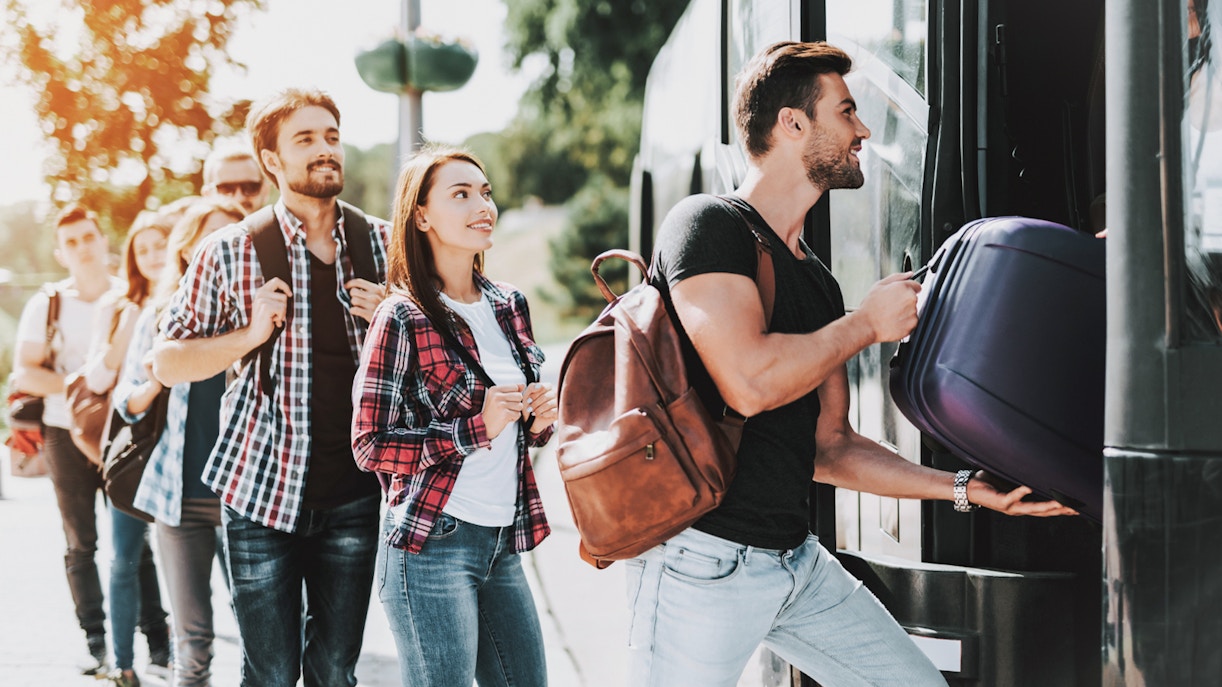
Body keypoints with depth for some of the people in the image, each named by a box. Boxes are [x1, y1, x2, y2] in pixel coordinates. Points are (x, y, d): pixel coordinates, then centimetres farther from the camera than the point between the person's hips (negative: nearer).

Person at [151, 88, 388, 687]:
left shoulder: (382, 245, 5)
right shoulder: (232, 251, -2)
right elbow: (167, 363, 2)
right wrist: (251, 333, -14)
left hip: (352, 495, 2)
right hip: (261, 491, -2)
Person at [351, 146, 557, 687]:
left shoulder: (509, 306, 10)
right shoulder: (402, 319, -10)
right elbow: (370, 446, -12)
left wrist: (538, 420, 0)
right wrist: (476, 427, -19)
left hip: (503, 542, 7)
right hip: (432, 545, -7)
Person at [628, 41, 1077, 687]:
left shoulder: (816, 281, 16)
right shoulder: (707, 224, -9)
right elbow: (748, 381, -25)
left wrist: (967, 488, 12)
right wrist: (868, 323, -10)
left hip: (800, 560, 8)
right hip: (705, 558, -8)